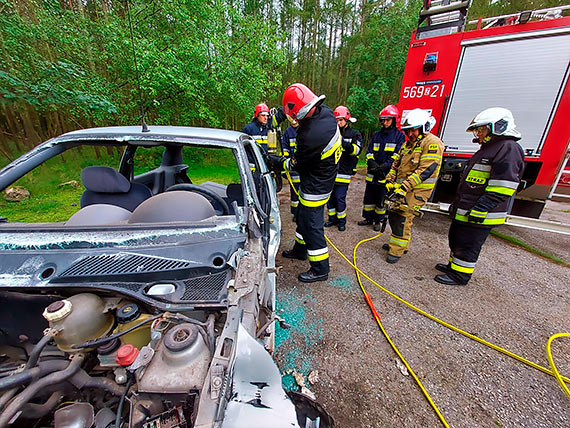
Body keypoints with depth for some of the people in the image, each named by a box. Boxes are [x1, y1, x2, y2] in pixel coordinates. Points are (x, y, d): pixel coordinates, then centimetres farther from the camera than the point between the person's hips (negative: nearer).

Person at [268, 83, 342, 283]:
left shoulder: (311, 136, -31)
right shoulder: (326, 112, -4)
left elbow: (297, 165, -16)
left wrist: (276, 161, -1)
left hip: (315, 187, -10)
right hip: (323, 178, 10)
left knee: (312, 225, 1)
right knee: (303, 216, 23)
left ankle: (320, 269, 19)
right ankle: (300, 250, 44)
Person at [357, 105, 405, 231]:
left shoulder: (399, 135, 0)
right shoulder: (377, 135, 13)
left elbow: (397, 155, -8)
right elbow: (369, 151, 7)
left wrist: (385, 166, -21)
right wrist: (372, 163, -11)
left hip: (386, 175, -4)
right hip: (372, 174, 4)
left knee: (381, 200, 6)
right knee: (369, 197, 10)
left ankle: (377, 220, 21)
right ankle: (368, 218, 25)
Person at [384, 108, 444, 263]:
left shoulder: (432, 143, -11)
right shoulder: (408, 144, 17)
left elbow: (426, 170, -21)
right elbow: (396, 164, 17)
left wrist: (405, 187, -25)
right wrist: (390, 181, 3)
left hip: (417, 190, -9)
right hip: (401, 188, 9)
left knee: (403, 218, -11)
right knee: (393, 215, 13)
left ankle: (397, 251, -1)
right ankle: (399, 243, 29)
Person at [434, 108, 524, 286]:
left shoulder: (509, 149, -13)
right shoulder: (488, 148, 19)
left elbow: (502, 188, -22)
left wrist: (480, 210, -25)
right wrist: (457, 203, 23)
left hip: (480, 215, -10)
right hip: (464, 211, 10)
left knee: (467, 245, 0)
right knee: (455, 239, 19)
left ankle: (460, 275, 13)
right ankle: (454, 265, 33)